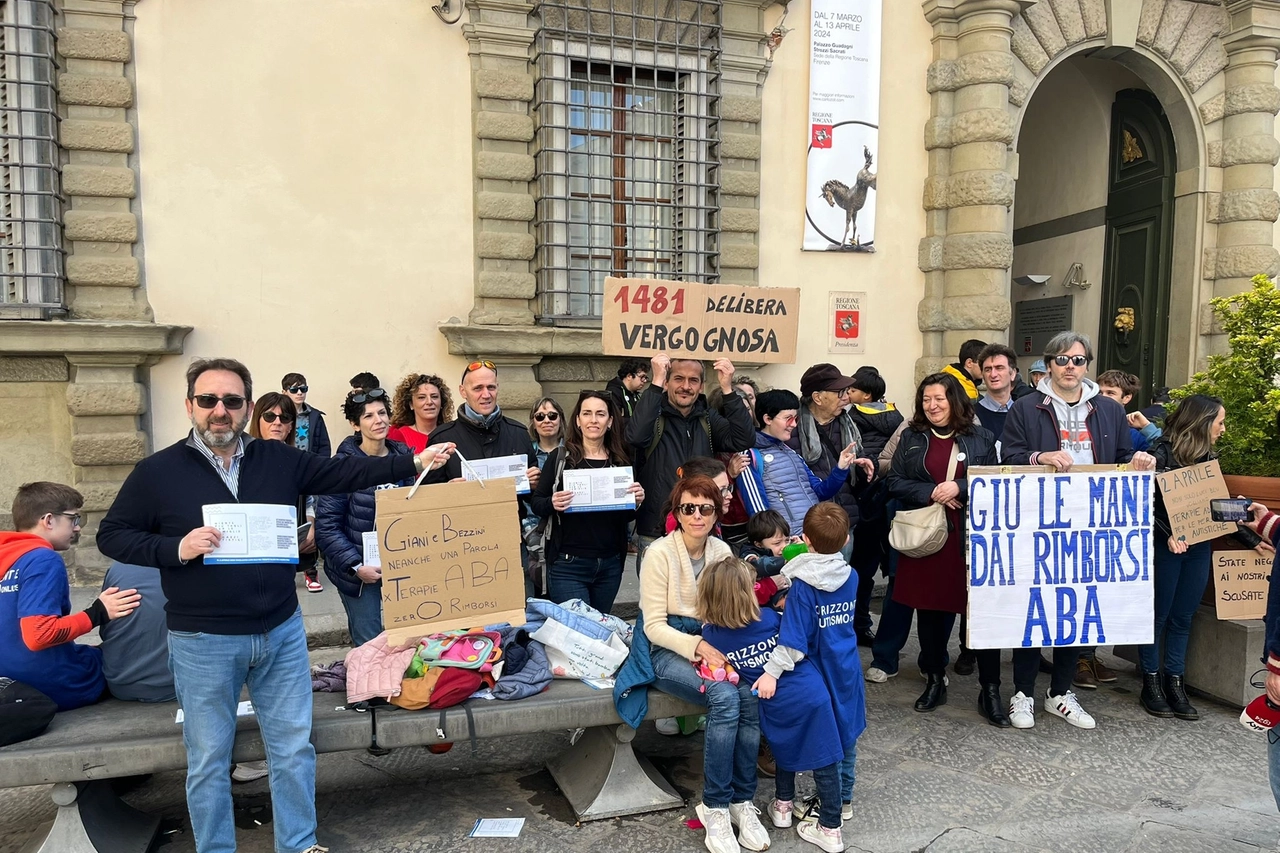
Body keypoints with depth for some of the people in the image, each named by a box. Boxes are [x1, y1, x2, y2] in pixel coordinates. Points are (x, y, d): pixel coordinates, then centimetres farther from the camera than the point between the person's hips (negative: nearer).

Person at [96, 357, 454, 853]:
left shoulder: (279, 460, 2)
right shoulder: (158, 472, -4)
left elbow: (345, 473, 5)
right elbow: (111, 535, -1)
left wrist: (414, 462, -2)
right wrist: (176, 548, -18)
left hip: (281, 633, 3)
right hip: (203, 643, -3)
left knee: (294, 748, 13)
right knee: (208, 759, 12)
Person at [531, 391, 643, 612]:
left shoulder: (621, 460, 6)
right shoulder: (560, 457, -3)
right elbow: (536, 503, -1)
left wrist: (637, 501, -7)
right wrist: (552, 504, -22)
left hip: (610, 565, 4)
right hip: (568, 564, -4)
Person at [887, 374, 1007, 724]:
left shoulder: (981, 438, 6)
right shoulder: (911, 438, 8)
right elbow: (895, 483, 3)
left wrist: (959, 487, -13)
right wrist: (930, 493, -12)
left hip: (971, 537, -1)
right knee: (929, 608, 8)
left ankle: (990, 689, 9)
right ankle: (935, 679, 24)